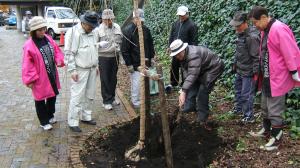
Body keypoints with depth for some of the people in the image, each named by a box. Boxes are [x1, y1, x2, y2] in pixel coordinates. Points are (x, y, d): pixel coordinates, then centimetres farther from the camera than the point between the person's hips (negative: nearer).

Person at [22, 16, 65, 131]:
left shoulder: (48, 39, 1)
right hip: (40, 78, -7)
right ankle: (44, 122, 24)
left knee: (52, 96, 21)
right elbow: (27, 65, -17)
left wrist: (59, 60, -9)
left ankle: (50, 115, 42)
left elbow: (57, 51, 10)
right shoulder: (29, 45, -19)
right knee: (40, 99, 9)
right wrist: (30, 80, -18)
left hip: (52, 75, 7)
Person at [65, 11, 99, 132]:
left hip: (92, 69, 7)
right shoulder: (73, 32, -14)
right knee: (77, 96, -4)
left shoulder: (93, 32, 7)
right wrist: (72, 70, -17)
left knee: (89, 95, 14)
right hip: (80, 70, -7)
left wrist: (96, 65, 17)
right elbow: (69, 53, -14)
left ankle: (86, 117, 29)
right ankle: (73, 122, 6)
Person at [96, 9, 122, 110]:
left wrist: (118, 46, 2)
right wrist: (101, 44, -24)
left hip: (115, 56, 5)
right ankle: (106, 101, 12)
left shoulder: (117, 27, 4)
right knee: (105, 80, 2)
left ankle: (112, 98, 30)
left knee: (113, 79, 14)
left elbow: (121, 39, 18)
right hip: (104, 57, -5)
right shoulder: (99, 29, -10)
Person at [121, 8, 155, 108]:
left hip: (145, 62, 6)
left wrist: (151, 57, 12)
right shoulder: (128, 31, -12)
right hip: (135, 64, -6)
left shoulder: (145, 29, 6)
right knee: (136, 83, -3)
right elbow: (124, 50, -12)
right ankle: (136, 103, 10)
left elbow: (150, 45, 18)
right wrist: (129, 64, -13)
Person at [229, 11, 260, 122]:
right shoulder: (240, 34, 4)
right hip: (240, 70, 9)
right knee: (238, 90, 24)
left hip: (248, 72, -9)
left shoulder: (252, 37, -24)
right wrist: (235, 64, 20)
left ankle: (249, 116, 13)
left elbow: (256, 57, -21)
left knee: (246, 94, -1)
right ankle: (239, 108, 44)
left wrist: (255, 72, -18)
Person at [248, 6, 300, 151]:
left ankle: (276, 138, 15)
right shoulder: (265, 30, 8)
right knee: (265, 107, 22)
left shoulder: (278, 29, -22)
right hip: (267, 77, 10)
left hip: (277, 78, -10)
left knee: (274, 110, 1)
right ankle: (266, 130, 38)